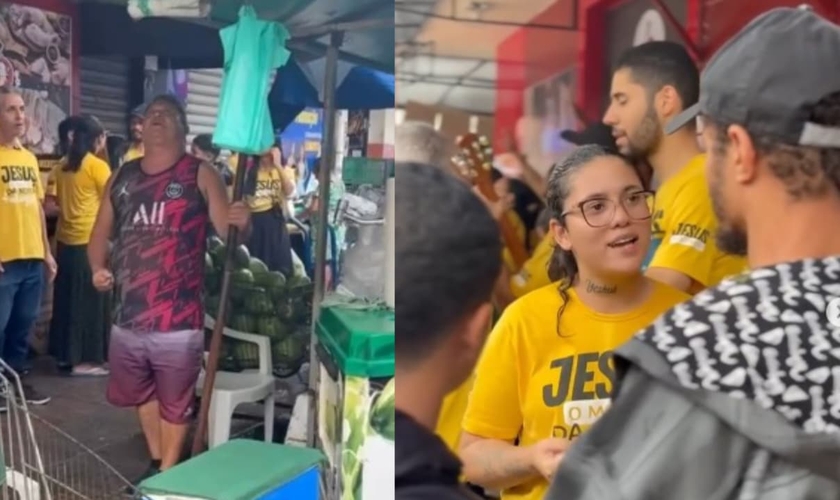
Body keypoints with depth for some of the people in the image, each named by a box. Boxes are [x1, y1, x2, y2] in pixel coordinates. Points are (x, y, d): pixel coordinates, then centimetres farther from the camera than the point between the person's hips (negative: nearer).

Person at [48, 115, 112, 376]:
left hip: (65, 239, 7)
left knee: (67, 298, 13)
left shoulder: (62, 166, 9)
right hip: (90, 241, -7)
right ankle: (85, 359, 2)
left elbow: (57, 201, 15)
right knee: (90, 301, -1)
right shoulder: (98, 166, -11)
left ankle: (65, 354, 21)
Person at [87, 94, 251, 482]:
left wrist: (242, 223, -32)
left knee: (175, 402, 9)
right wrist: (98, 268, -2)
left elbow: (228, 231, -9)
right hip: (127, 315, 5)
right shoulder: (122, 177, 10)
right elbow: (101, 233, 17)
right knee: (142, 395, 22)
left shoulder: (200, 175, -4)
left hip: (178, 320, -5)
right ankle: (155, 463, 42)